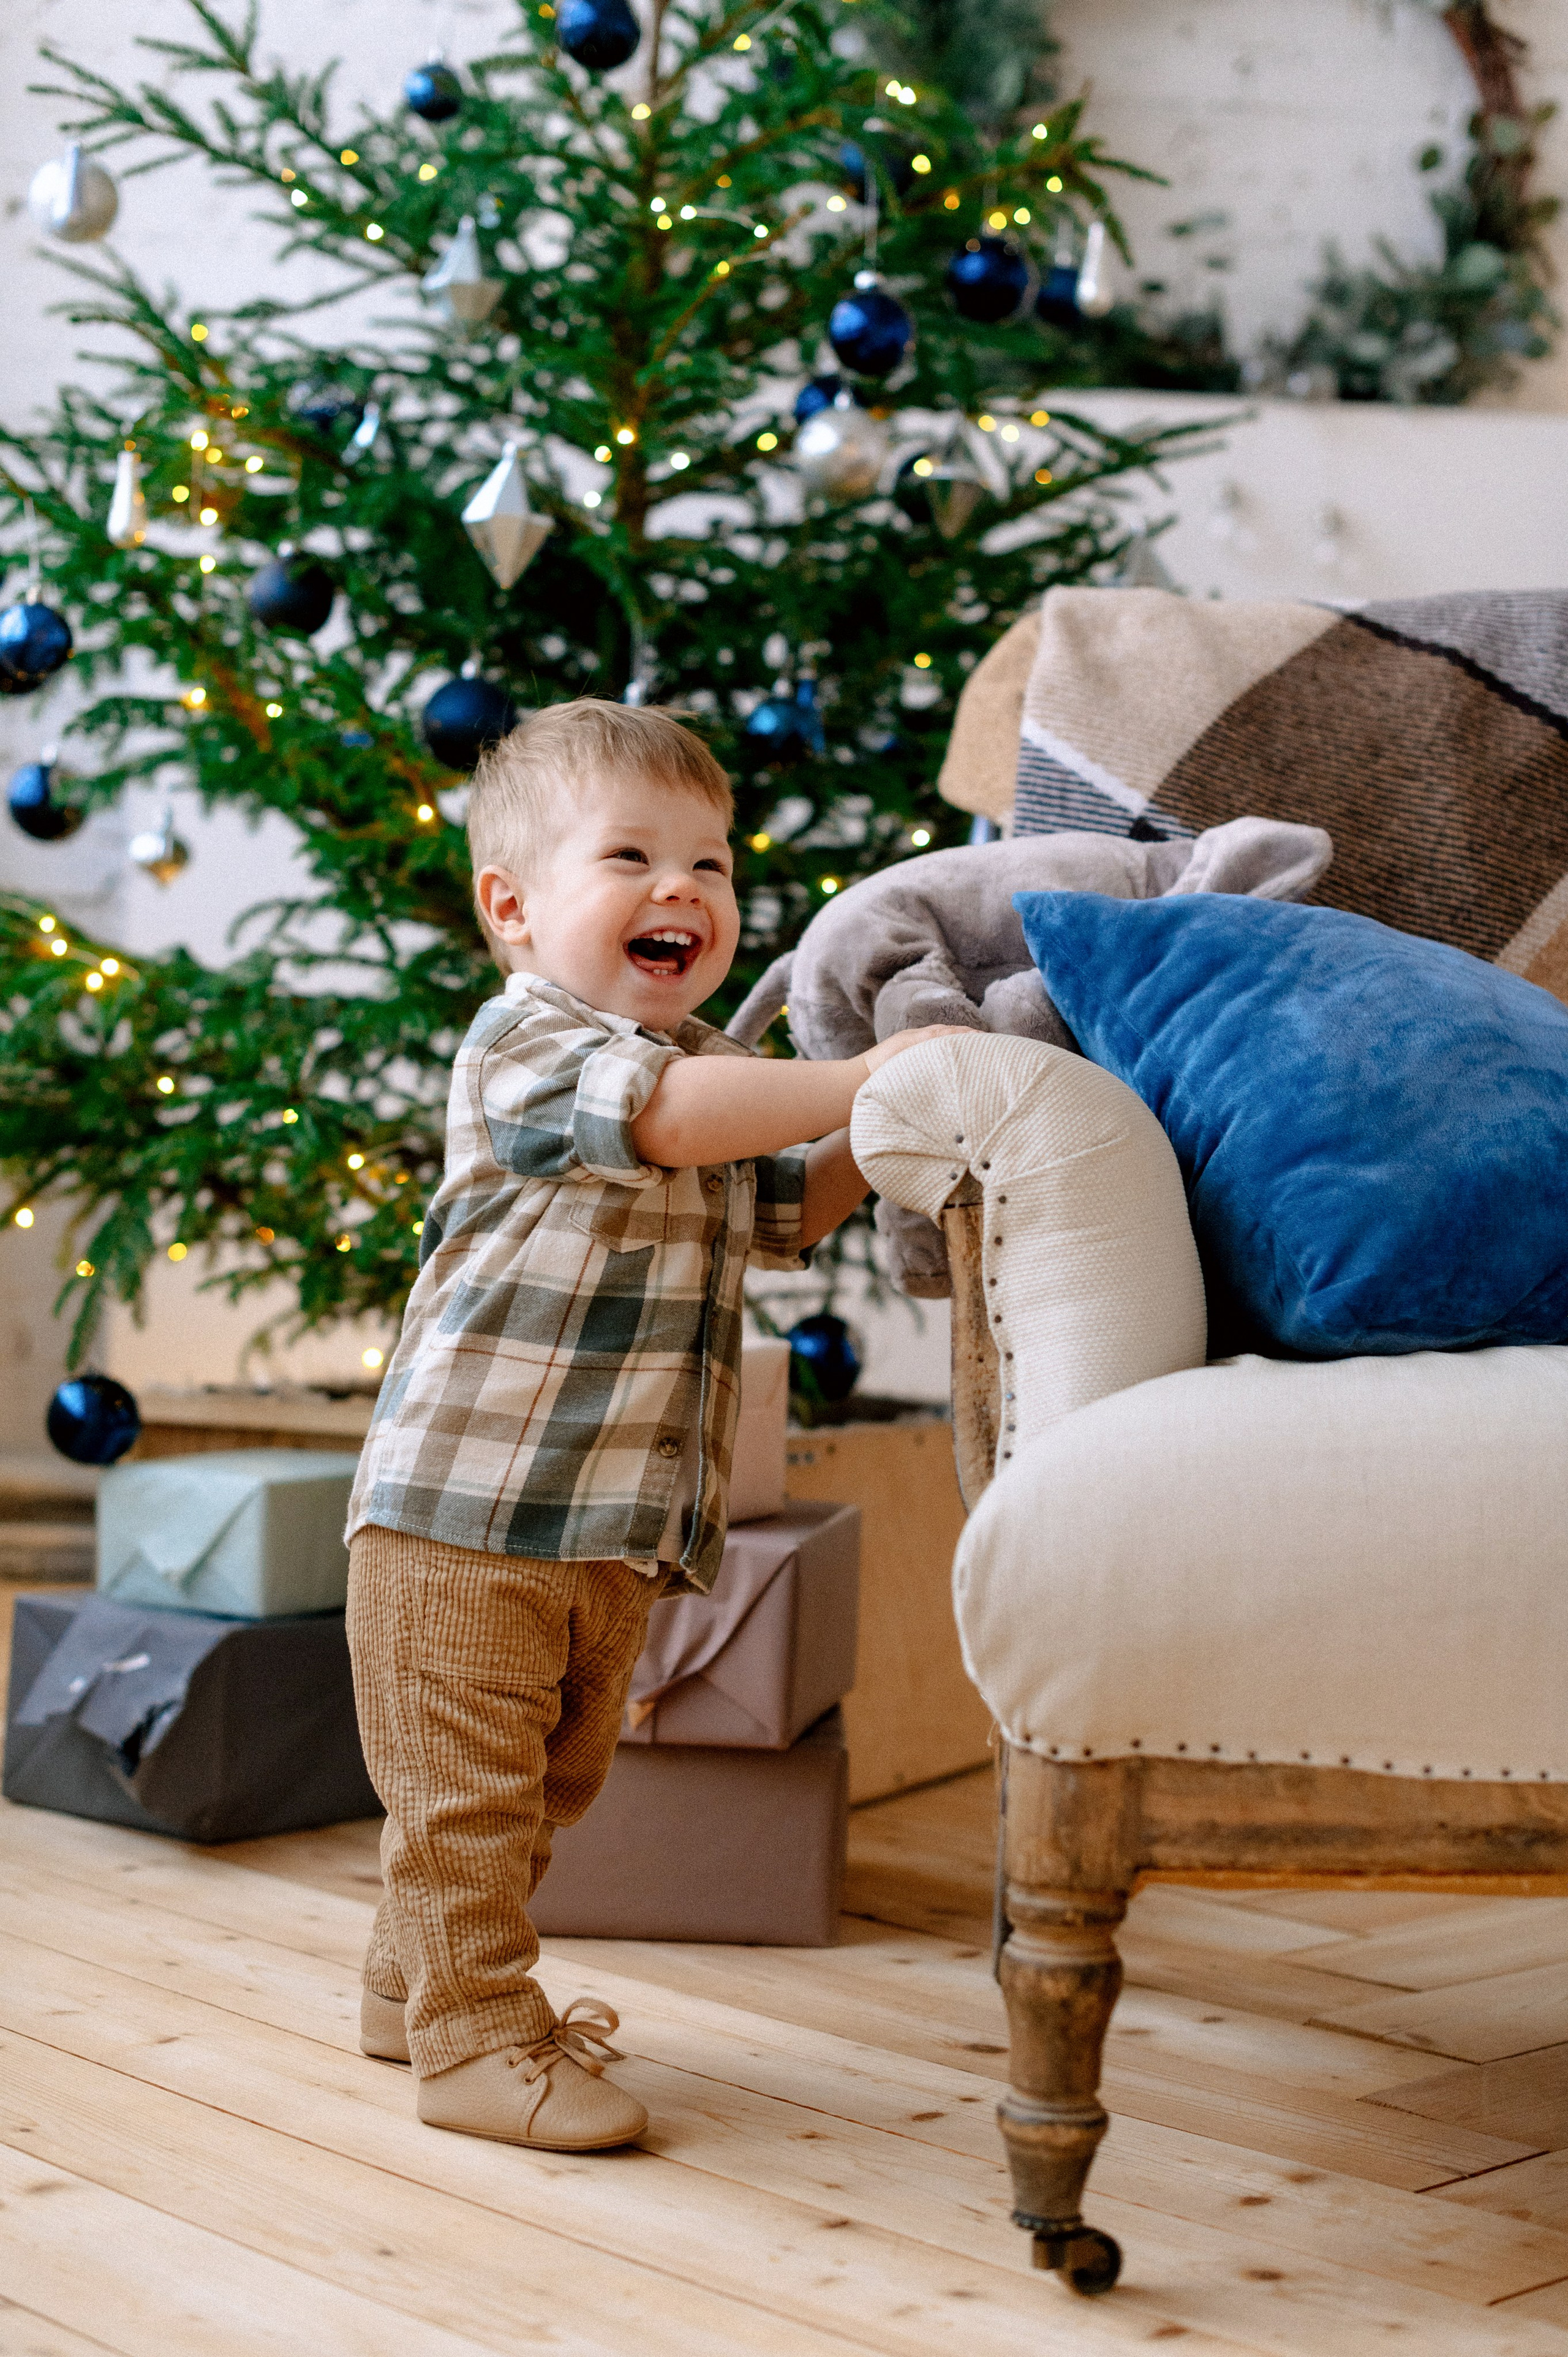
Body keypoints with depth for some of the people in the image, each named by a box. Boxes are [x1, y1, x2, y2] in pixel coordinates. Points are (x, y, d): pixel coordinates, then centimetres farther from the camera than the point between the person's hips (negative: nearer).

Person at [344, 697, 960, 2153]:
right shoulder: (525, 1043, -13)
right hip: (465, 1501, -9)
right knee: (466, 1787, -4)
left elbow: (772, 1212, 29)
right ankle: (474, 2039, 6)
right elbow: (669, 1115, -32)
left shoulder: (705, 1064, 16)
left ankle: (419, 1982, 35)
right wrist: (862, 1079, -30)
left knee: (545, 1788, 20)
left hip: (613, 1526, 9)